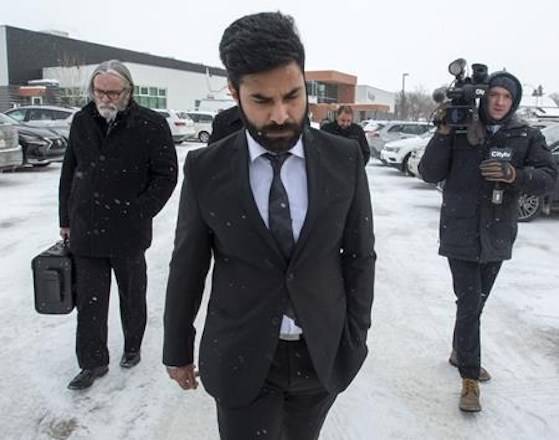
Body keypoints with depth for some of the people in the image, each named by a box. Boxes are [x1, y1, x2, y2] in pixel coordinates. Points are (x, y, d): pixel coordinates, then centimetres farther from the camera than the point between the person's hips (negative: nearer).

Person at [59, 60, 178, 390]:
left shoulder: (151, 125, -10)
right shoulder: (81, 122, 4)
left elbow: (166, 175, -7)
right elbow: (69, 172, 11)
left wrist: (139, 214, -13)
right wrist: (67, 220, 11)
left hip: (128, 233, -3)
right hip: (85, 231, 3)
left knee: (132, 295, 16)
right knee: (89, 301, 9)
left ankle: (133, 347, 38)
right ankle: (93, 362, 25)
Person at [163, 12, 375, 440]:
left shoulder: (344, 158, -8)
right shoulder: (205, 169, -10)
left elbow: (359, 255, 0)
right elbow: (187, 267, -2)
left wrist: (355, 339, 2)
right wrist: (177, 350, 7)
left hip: (323, 353, 2)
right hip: (240, 359, -1)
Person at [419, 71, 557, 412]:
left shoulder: (527, 137, 0)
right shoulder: (460, 132, -6)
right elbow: (430, 174, -9)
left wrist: (514, 174, -25)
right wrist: (443, 133, -21)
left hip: (497, 236, 3)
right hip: (461, 234, -3)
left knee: (477, 302, 18)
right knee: (470, 304, -5)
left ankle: (461, 353, 40)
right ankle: (470, 378, 8)